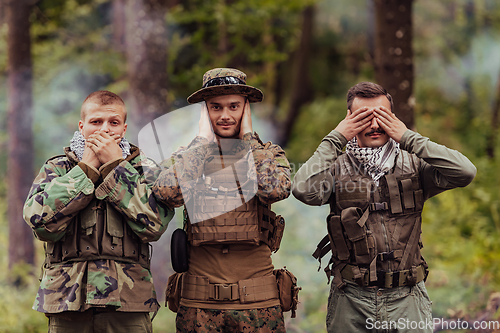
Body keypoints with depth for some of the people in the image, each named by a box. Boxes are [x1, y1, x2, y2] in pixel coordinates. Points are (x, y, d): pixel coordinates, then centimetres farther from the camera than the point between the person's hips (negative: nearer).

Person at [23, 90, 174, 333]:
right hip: (67, 301, 0)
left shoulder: (144, 170, 9)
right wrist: (87, 168, -5)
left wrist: (115, 166, -7)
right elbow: (42, 222, -9)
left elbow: (153, 224, -10)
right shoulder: (56, 169, 10)